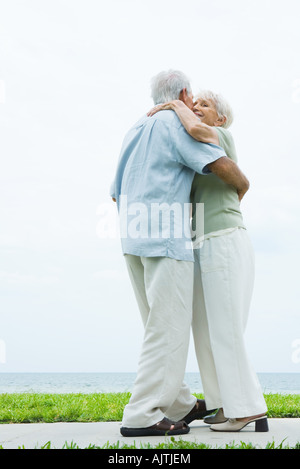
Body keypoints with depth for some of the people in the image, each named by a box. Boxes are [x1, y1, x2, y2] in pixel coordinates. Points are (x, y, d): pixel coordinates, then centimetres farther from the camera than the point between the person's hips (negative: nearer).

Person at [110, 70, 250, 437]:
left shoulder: (135, 131, 22)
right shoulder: (177, 125, -4)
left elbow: (117, 194, 24)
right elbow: (222, 165, -14)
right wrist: (243, 187, 6)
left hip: (134, 240, 9)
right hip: (166, 239, -9)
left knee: (163, 327, 13)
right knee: (169, 328, -7)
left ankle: (178, 405, 21)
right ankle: (142, 415, -8)